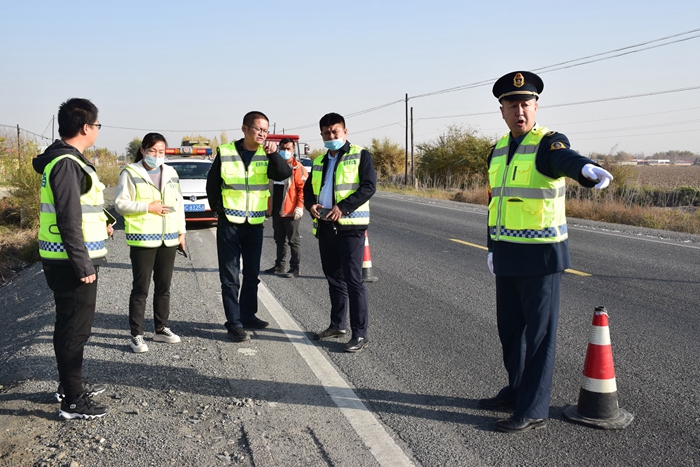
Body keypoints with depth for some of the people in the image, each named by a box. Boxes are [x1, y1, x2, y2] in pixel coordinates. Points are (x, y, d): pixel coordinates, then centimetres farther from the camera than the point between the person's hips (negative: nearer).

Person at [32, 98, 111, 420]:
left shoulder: (67, 159, 12)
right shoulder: (66, 164, -20)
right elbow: (69, 220, -24)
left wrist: (100, 223, 33)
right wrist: (83, 266, -23)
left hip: (68, 260, 10)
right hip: (71, 262, -10)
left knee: (71, 325, 20)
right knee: (75, 329, -2)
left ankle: (71, 385, 34)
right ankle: (72, 402, 7)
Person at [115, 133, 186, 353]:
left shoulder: (170, 173, 11)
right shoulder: (130, 173, -5)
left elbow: (178, 203, 15)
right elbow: (120, 203, -9)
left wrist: (181, 232, 12)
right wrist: (147, 207, -18)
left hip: (168, 239, 6)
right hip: (143, 239, -5)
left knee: (164, 287, 13)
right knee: (141, 288, -2)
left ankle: (161, 329, 25)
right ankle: (136, 335, 5)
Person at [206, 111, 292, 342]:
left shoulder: (266, 155, 1)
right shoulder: (225, 152, -5)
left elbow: (284, 174, -15)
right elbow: (212, 183, 3)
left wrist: (273, 154, -29)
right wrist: (219, 209, 0)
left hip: (255, 223, 4)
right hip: (229, 223, -3)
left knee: (252, 273, 14)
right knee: (230, 276, 0)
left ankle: (248, 315, 28)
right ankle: (234, 323, 4)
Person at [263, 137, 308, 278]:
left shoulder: (298, 168, -7)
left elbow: (303, 188, -13)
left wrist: (299, 206, -20)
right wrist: (268, 207, 15)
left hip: (290, 211, -7)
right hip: (276, 210, 7)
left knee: (293, 240, 0)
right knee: (279, 240, 15)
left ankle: (295, 269, 4)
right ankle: (279, 266, 24)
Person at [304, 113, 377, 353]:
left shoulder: (360, 155, -2)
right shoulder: (319, 162, 17)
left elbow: (369, 186, -11)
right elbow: (308, 189, 20)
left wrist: (342, 207, -21)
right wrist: (311, 205, -4)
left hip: (350, 227, -7)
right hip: (325, 227, 7)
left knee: (353, 280, -7)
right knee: (334, 279, 15)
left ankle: (360, 334, -3)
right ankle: (337, 325, 26)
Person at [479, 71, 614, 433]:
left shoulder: (549, 143, -10)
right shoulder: (498, 150, 12)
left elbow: (567, 159, -34)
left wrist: (588, 169, -58)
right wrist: (492, 247, 19)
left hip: (541, 256, -7)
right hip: (507, 257, 7)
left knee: (539, 332, 1)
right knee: (510, 328, 17)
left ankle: (533, 410, 10)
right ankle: (517, 391, 34)